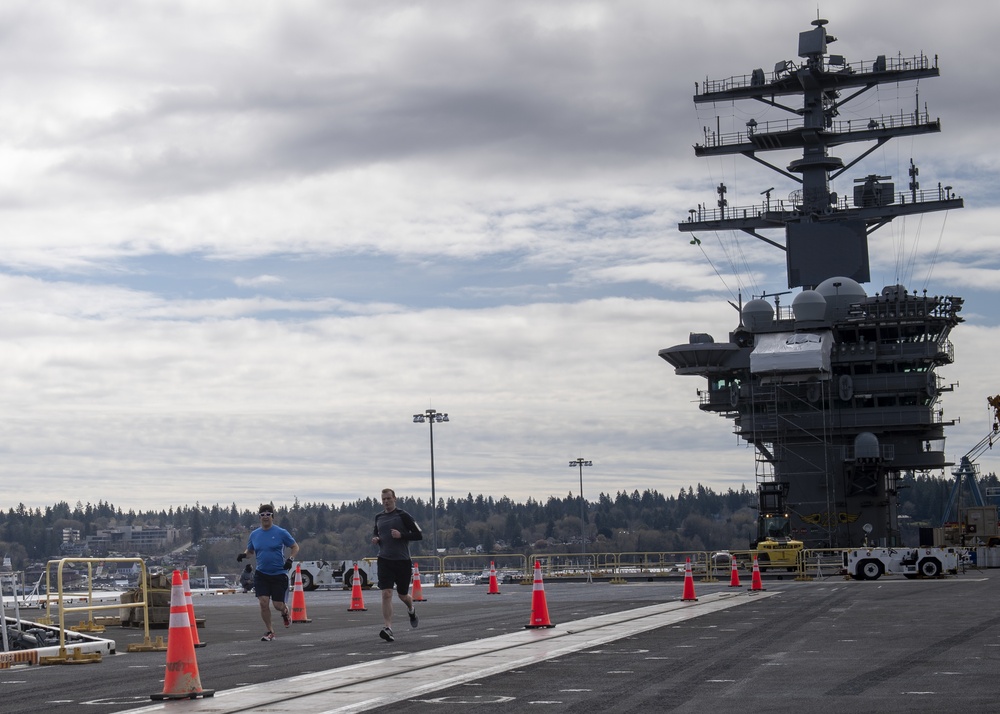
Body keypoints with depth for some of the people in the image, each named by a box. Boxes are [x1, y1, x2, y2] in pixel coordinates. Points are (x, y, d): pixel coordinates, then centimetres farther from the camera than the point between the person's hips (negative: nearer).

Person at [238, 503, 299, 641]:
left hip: (279, 574, -3)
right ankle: (270, 631, 9)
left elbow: (295, 547, 1)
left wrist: (290, 559, -15)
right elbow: (250, 550, 19)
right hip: (261, 574, 3)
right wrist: (243, 554, -3)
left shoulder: (281, 532, -6)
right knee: (263, 603, -8)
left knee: (278, 605, -2)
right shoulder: (254, 534, 5)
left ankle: (285, 610, 36)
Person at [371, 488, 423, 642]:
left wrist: (401, 535, -19)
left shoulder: (403, 516, -6)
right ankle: (388, 629, -15)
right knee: (386, 594, -12)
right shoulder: (378, 517, 9)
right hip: (384, 560, 3)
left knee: (403, 595, 12)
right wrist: (375, 539, 2)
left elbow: (419, 535, -6)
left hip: (402, 561, -3)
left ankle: (411, 610, 47)